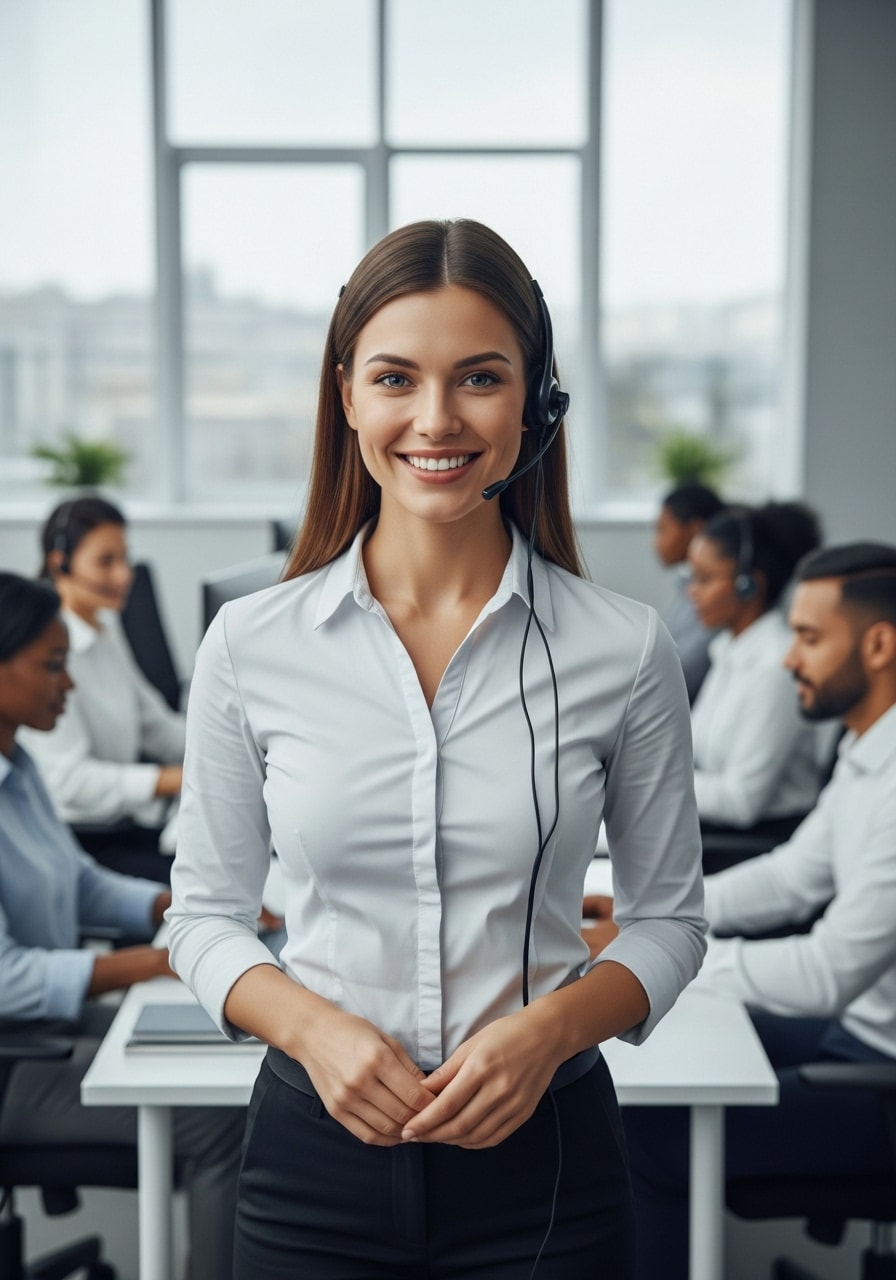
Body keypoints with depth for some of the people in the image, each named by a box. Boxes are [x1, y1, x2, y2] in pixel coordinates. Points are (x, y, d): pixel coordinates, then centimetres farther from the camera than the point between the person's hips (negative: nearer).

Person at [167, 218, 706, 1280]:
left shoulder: (624, 651, -6)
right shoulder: (249, 646, -5)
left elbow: (667, 917, 3)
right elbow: (204, 913, 4)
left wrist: (550, 1028, -14)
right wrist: (313, 1027, -13)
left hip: (542, 1158, 0)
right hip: (316, 1149, 1)